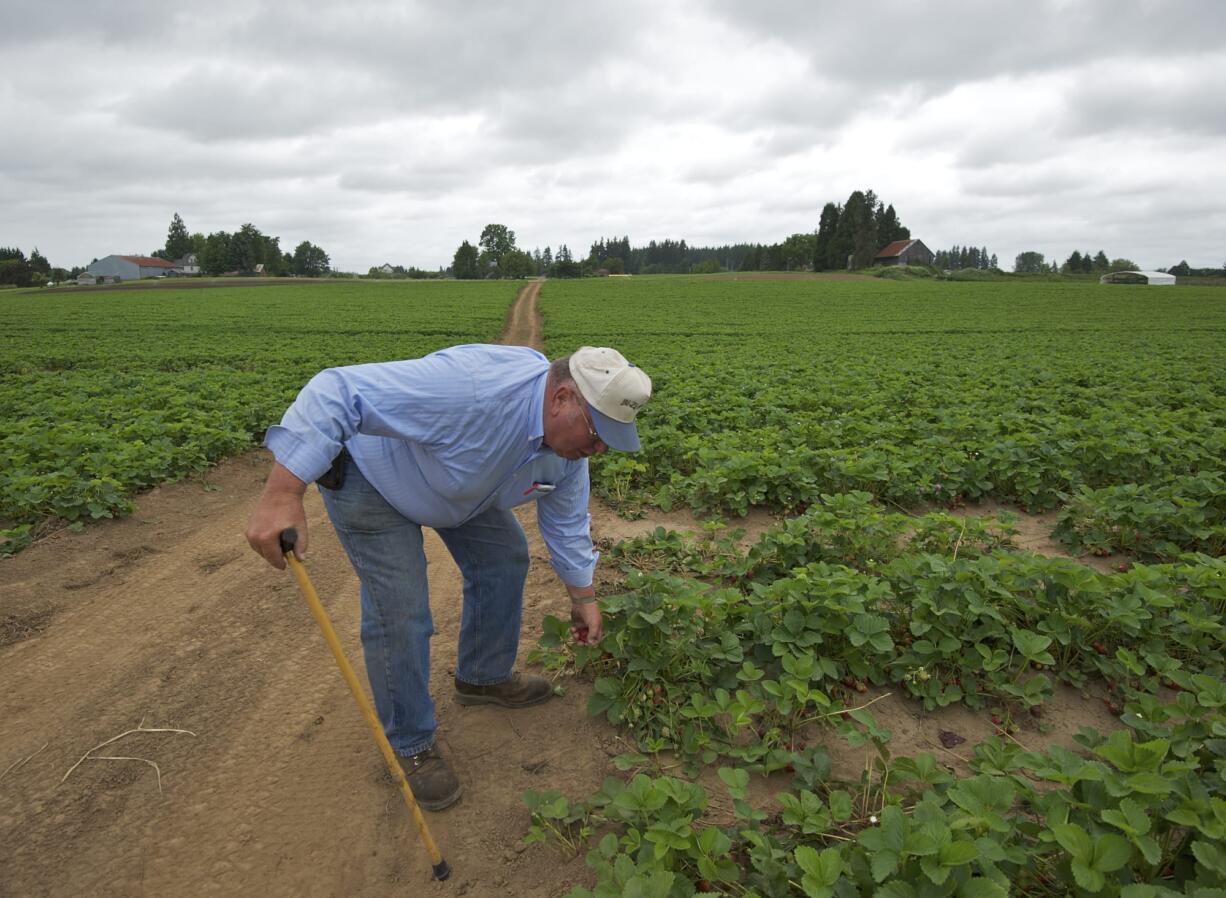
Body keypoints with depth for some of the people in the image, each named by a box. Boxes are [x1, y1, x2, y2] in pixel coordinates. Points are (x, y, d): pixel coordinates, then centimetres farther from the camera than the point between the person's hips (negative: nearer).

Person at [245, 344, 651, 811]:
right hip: (369, 473, -7)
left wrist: (583, 597, 11)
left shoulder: (569, 443, -15)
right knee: (400, 612, -10)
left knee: (504, 557, 8)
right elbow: (335, 392, -43)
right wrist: (283, 495, -49)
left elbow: (565, 522, 3)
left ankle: (484, 676, 31)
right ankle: (410, 744, 13)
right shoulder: (472, 387, -43)